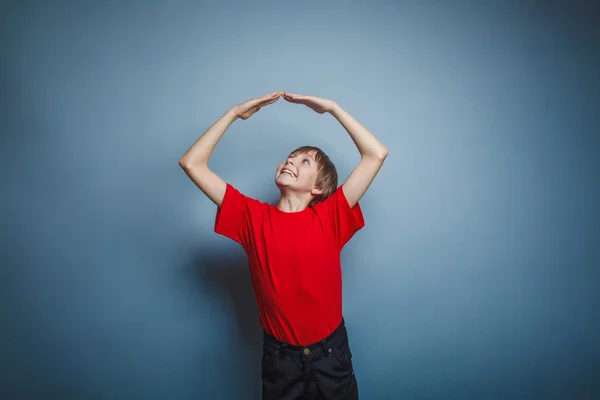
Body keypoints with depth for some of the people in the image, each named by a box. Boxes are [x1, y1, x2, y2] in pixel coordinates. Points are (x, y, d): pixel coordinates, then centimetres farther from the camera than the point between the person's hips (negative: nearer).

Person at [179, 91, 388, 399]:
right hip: (279, 355, 1)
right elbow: (192, 163, -9)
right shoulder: (253, 217, -7)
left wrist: (332, 108, -11)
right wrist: (234, 113, -9)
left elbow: (377, 154, -14)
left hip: (330, 351, 0)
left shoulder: (331, 217, -10)